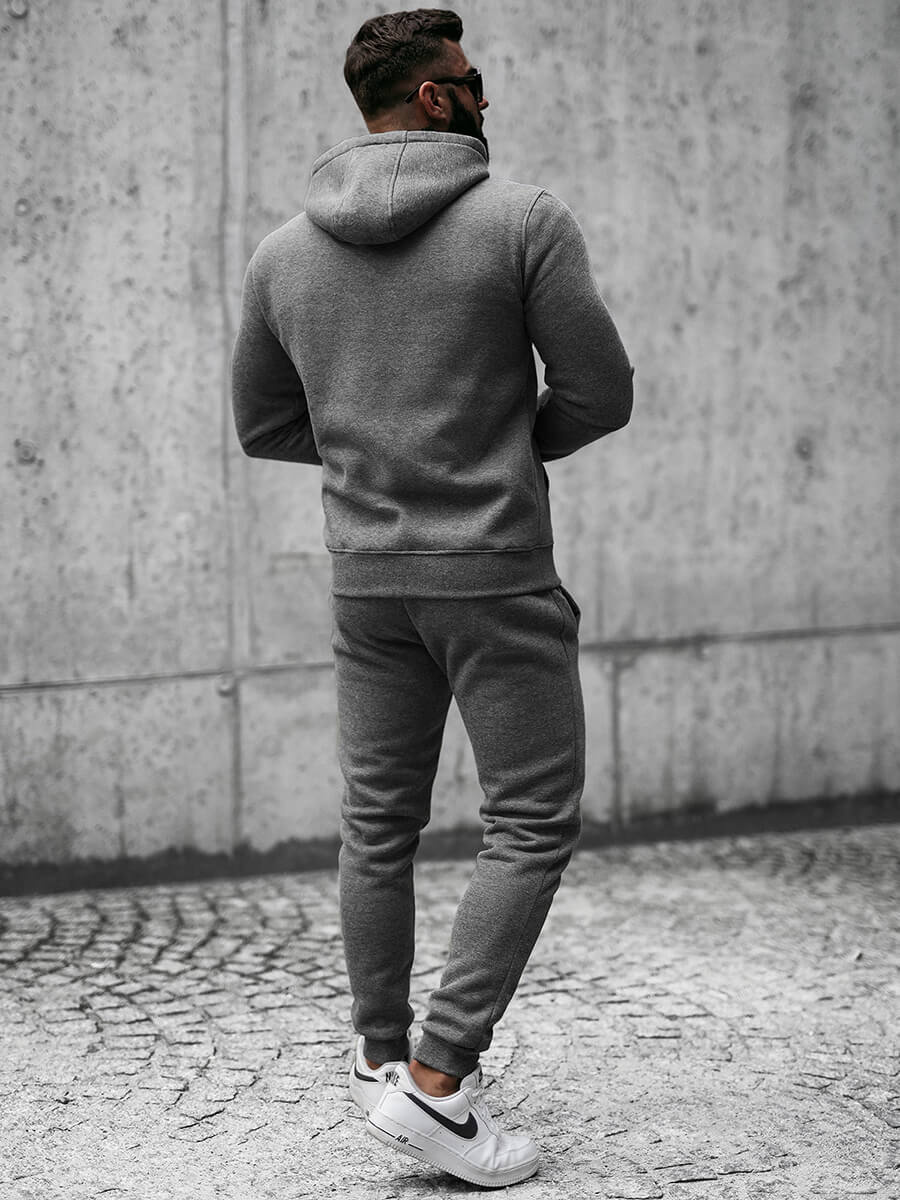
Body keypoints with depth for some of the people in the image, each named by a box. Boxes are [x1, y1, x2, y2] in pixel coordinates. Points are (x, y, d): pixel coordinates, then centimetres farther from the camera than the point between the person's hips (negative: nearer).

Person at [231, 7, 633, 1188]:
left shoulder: (283, 253, 4)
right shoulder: (525, 219, -10)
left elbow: (266, 425, 12)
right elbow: (600, 393, -9)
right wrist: (506, 448, 9)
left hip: (368, 577, 6)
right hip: (497, 573, -5)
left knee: (379, 824, 15)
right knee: (534, 825, 2)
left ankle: (385, 1057, 26)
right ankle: (437, 1078, -4)